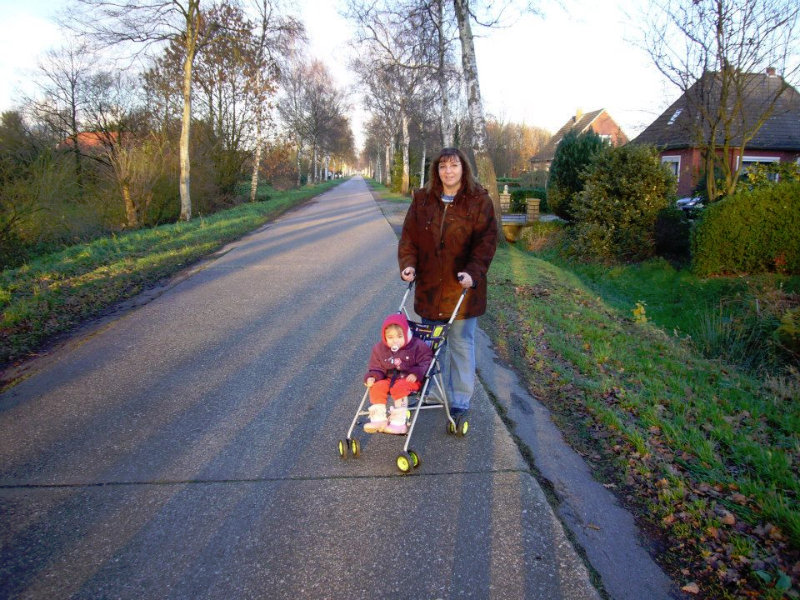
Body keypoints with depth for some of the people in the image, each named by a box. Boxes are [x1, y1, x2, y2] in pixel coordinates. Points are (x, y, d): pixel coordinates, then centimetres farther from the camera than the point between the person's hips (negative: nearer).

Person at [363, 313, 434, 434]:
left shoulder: (417, 346, -5)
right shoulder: (379, 349, 4)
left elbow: (426, 362, -4)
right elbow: (376, 368, 12)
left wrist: (416, 374, -21)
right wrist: (372, 377, -9)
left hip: (409, 379, -4)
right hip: (390, 378, 4)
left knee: (399, 387, -34)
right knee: (377, 387, -24)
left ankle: (399, 422, -29)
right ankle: (379, 419, -15)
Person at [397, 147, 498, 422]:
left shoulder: (479, 201, -5)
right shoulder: (422, 199, 5)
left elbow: (486, 241, -9)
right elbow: (409, 236, 6)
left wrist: (473, 272, -22)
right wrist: (408, 264, -10)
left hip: (462, 287, -3)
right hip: (429, 285, 4)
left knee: (461, 344, 6)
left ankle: (460, 400, 19)